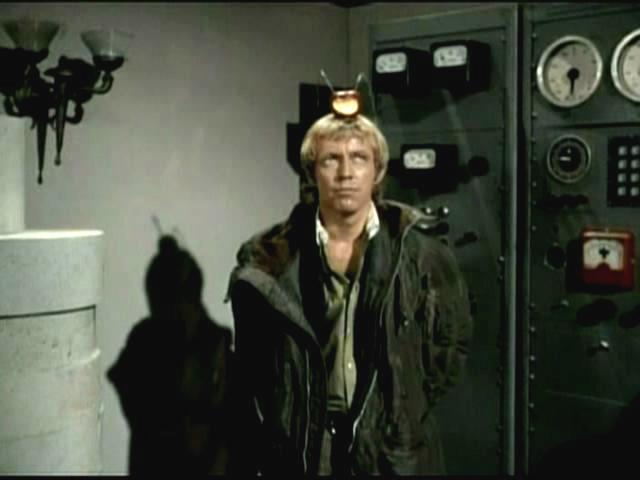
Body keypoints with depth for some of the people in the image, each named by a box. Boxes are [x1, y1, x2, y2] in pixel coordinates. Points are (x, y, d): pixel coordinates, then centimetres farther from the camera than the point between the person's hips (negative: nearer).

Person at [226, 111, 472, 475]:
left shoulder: (420, 252, -4)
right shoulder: (271, 260, -3)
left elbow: (452, 342, 8)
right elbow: (251, 369, 2)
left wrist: (408, 406, 1)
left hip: (395, 448, 0)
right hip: (300, 448, 1)